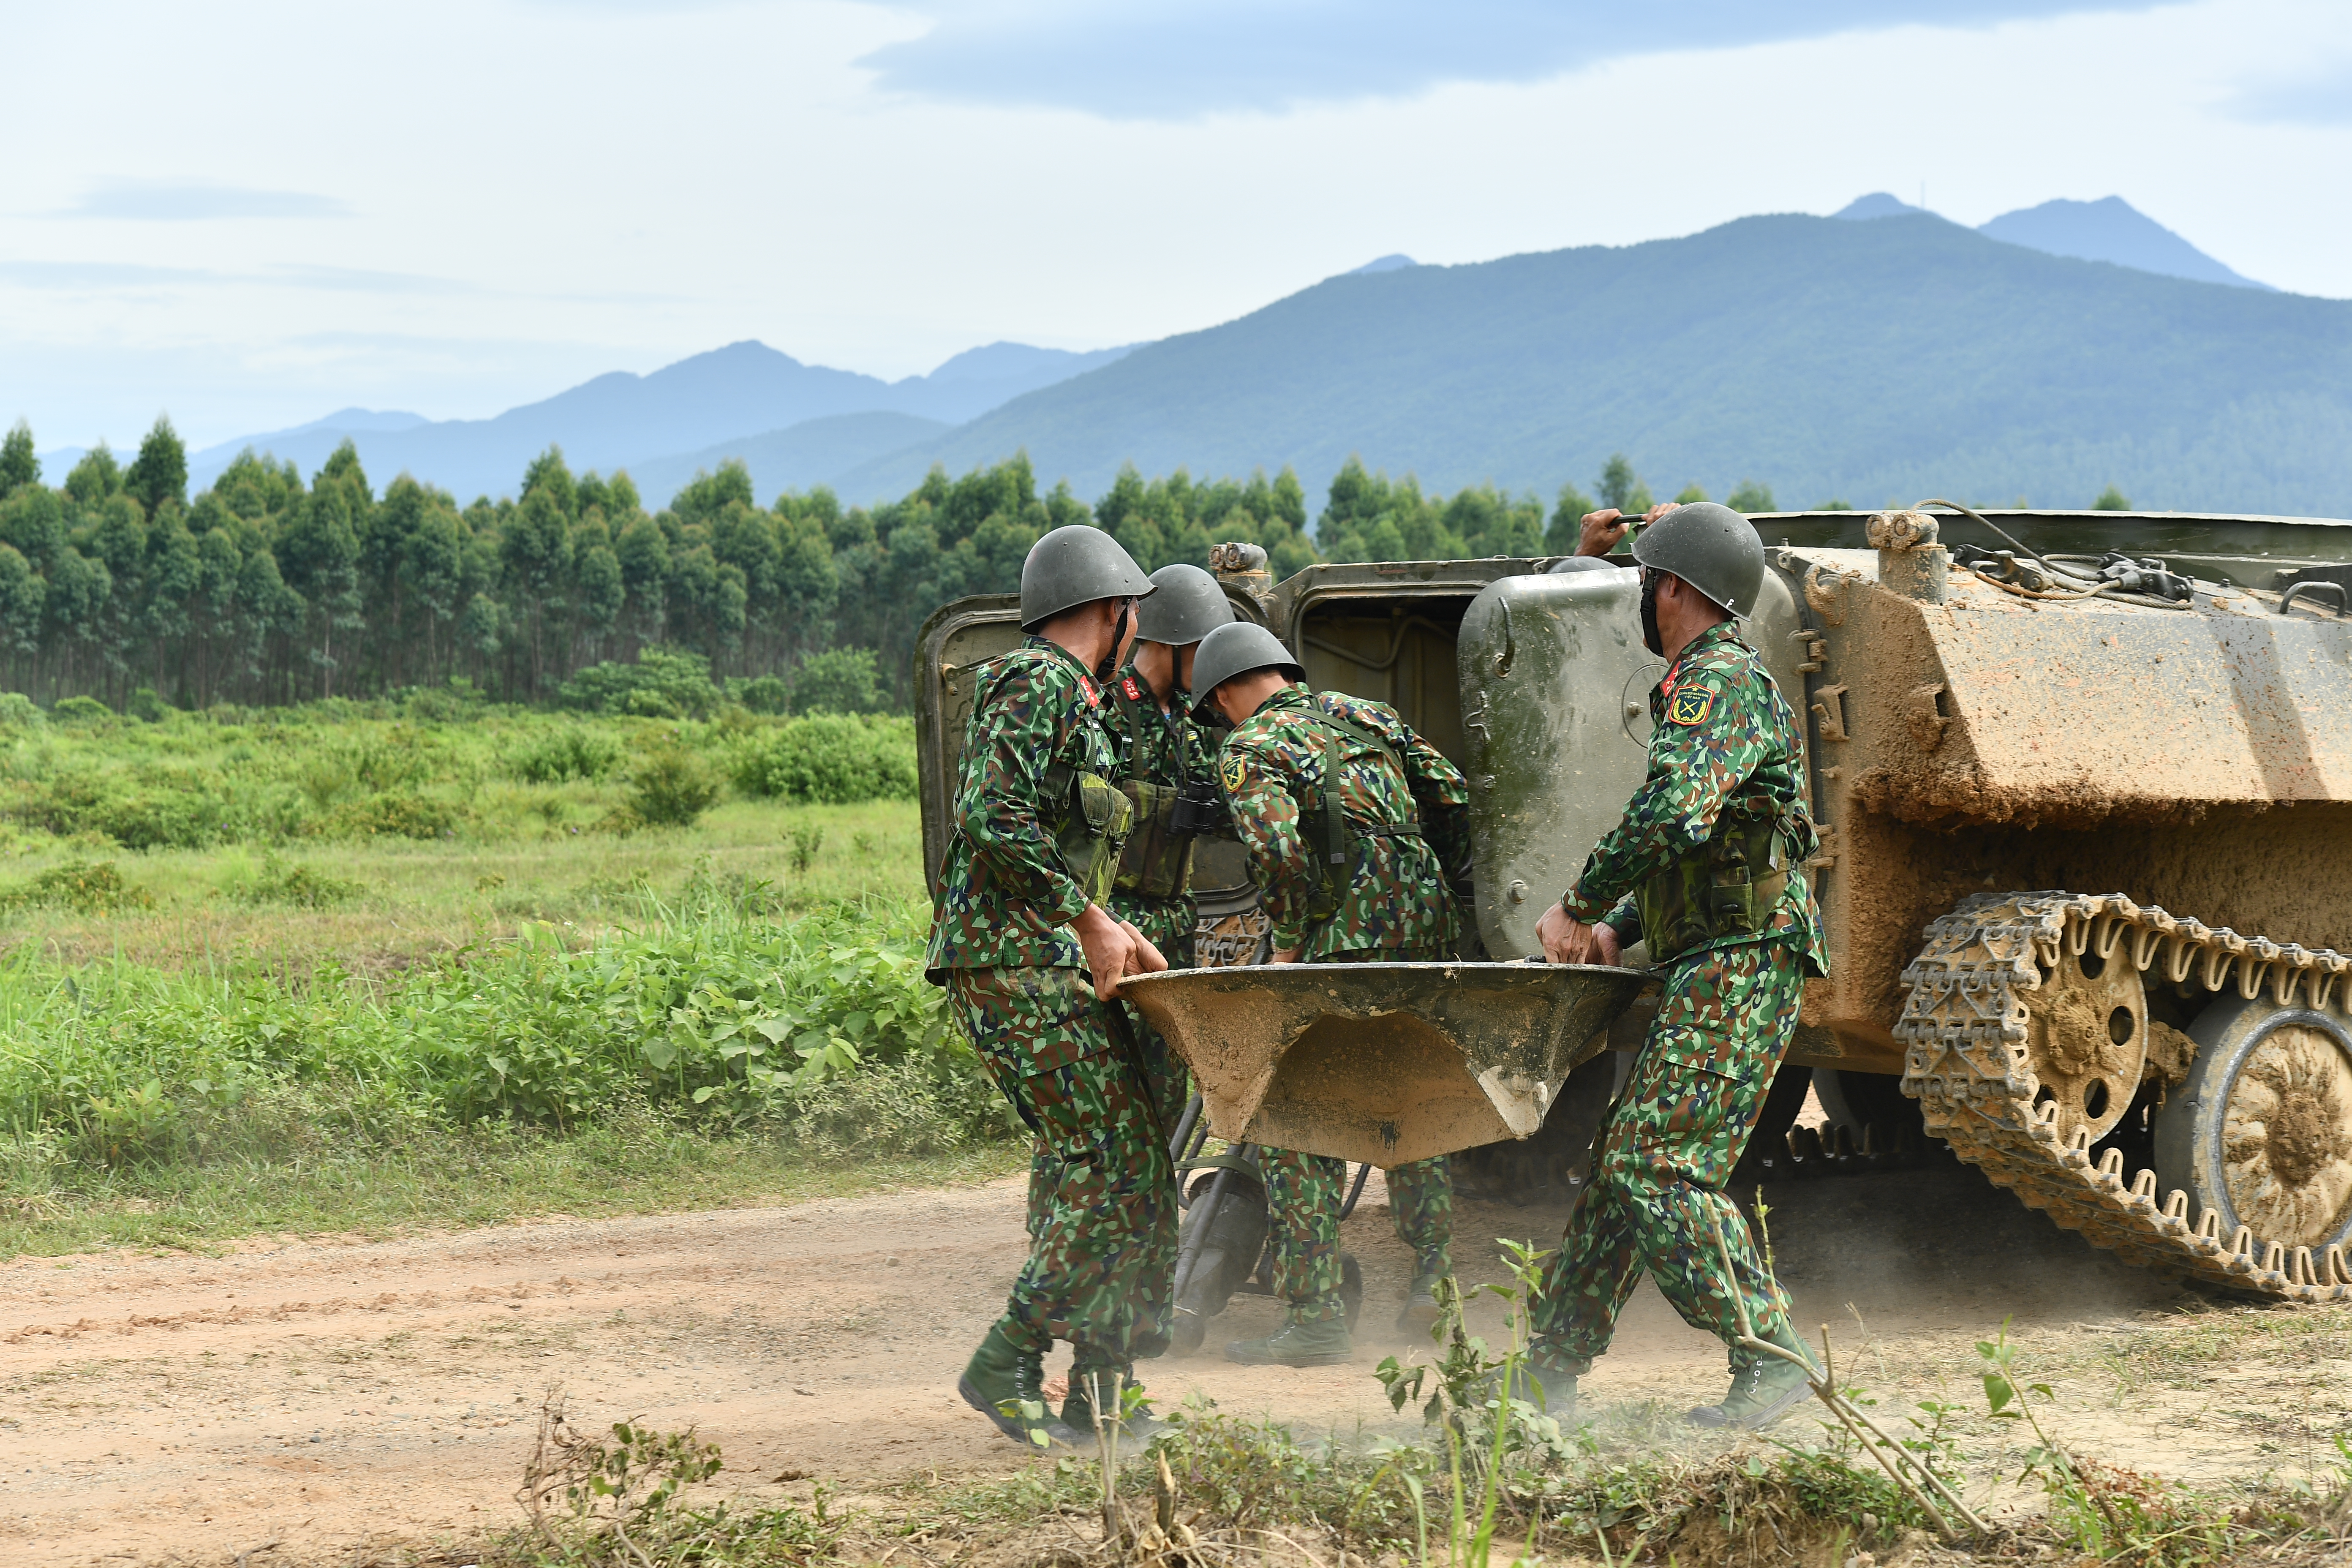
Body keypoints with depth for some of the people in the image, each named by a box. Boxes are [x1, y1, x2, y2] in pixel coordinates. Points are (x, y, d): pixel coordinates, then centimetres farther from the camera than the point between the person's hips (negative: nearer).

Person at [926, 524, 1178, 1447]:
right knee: (1117, 1166, -14)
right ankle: (1008, 1364, -12)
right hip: (1013, 962, -10)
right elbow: (993, 819, -21)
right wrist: (1091, 921, -20)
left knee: (1108, 1167, 7)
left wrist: (1111, 934, 18)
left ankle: (1104, 1390, 9)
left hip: (1049, 963, 10)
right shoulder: (1038, 684, -8)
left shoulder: (1069, 696, 24)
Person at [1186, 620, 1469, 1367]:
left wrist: (1290, 939, -5)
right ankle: (1434, 1271, 24)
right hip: (1428, 928, 7)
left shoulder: (1250, 749, -1)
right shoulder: (1370, 715, 19)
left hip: (1346, 940, -7)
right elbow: (1454, 798, 16)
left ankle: (1314, 1319, -4)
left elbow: (1279, 850, -17)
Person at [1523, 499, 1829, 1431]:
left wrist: (1576, 907, -16)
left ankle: (1770, 1359, -15)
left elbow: (1669, 816, -27)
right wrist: (1617, 927, 13)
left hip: (1738, 965, -10)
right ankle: (1549, 1374, 16)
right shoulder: (1700, 684, 23)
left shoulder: (1721, 682, -11)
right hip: (1701, 966, 10)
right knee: (1613, 1162, 11)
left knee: (1657, 1166, -17)